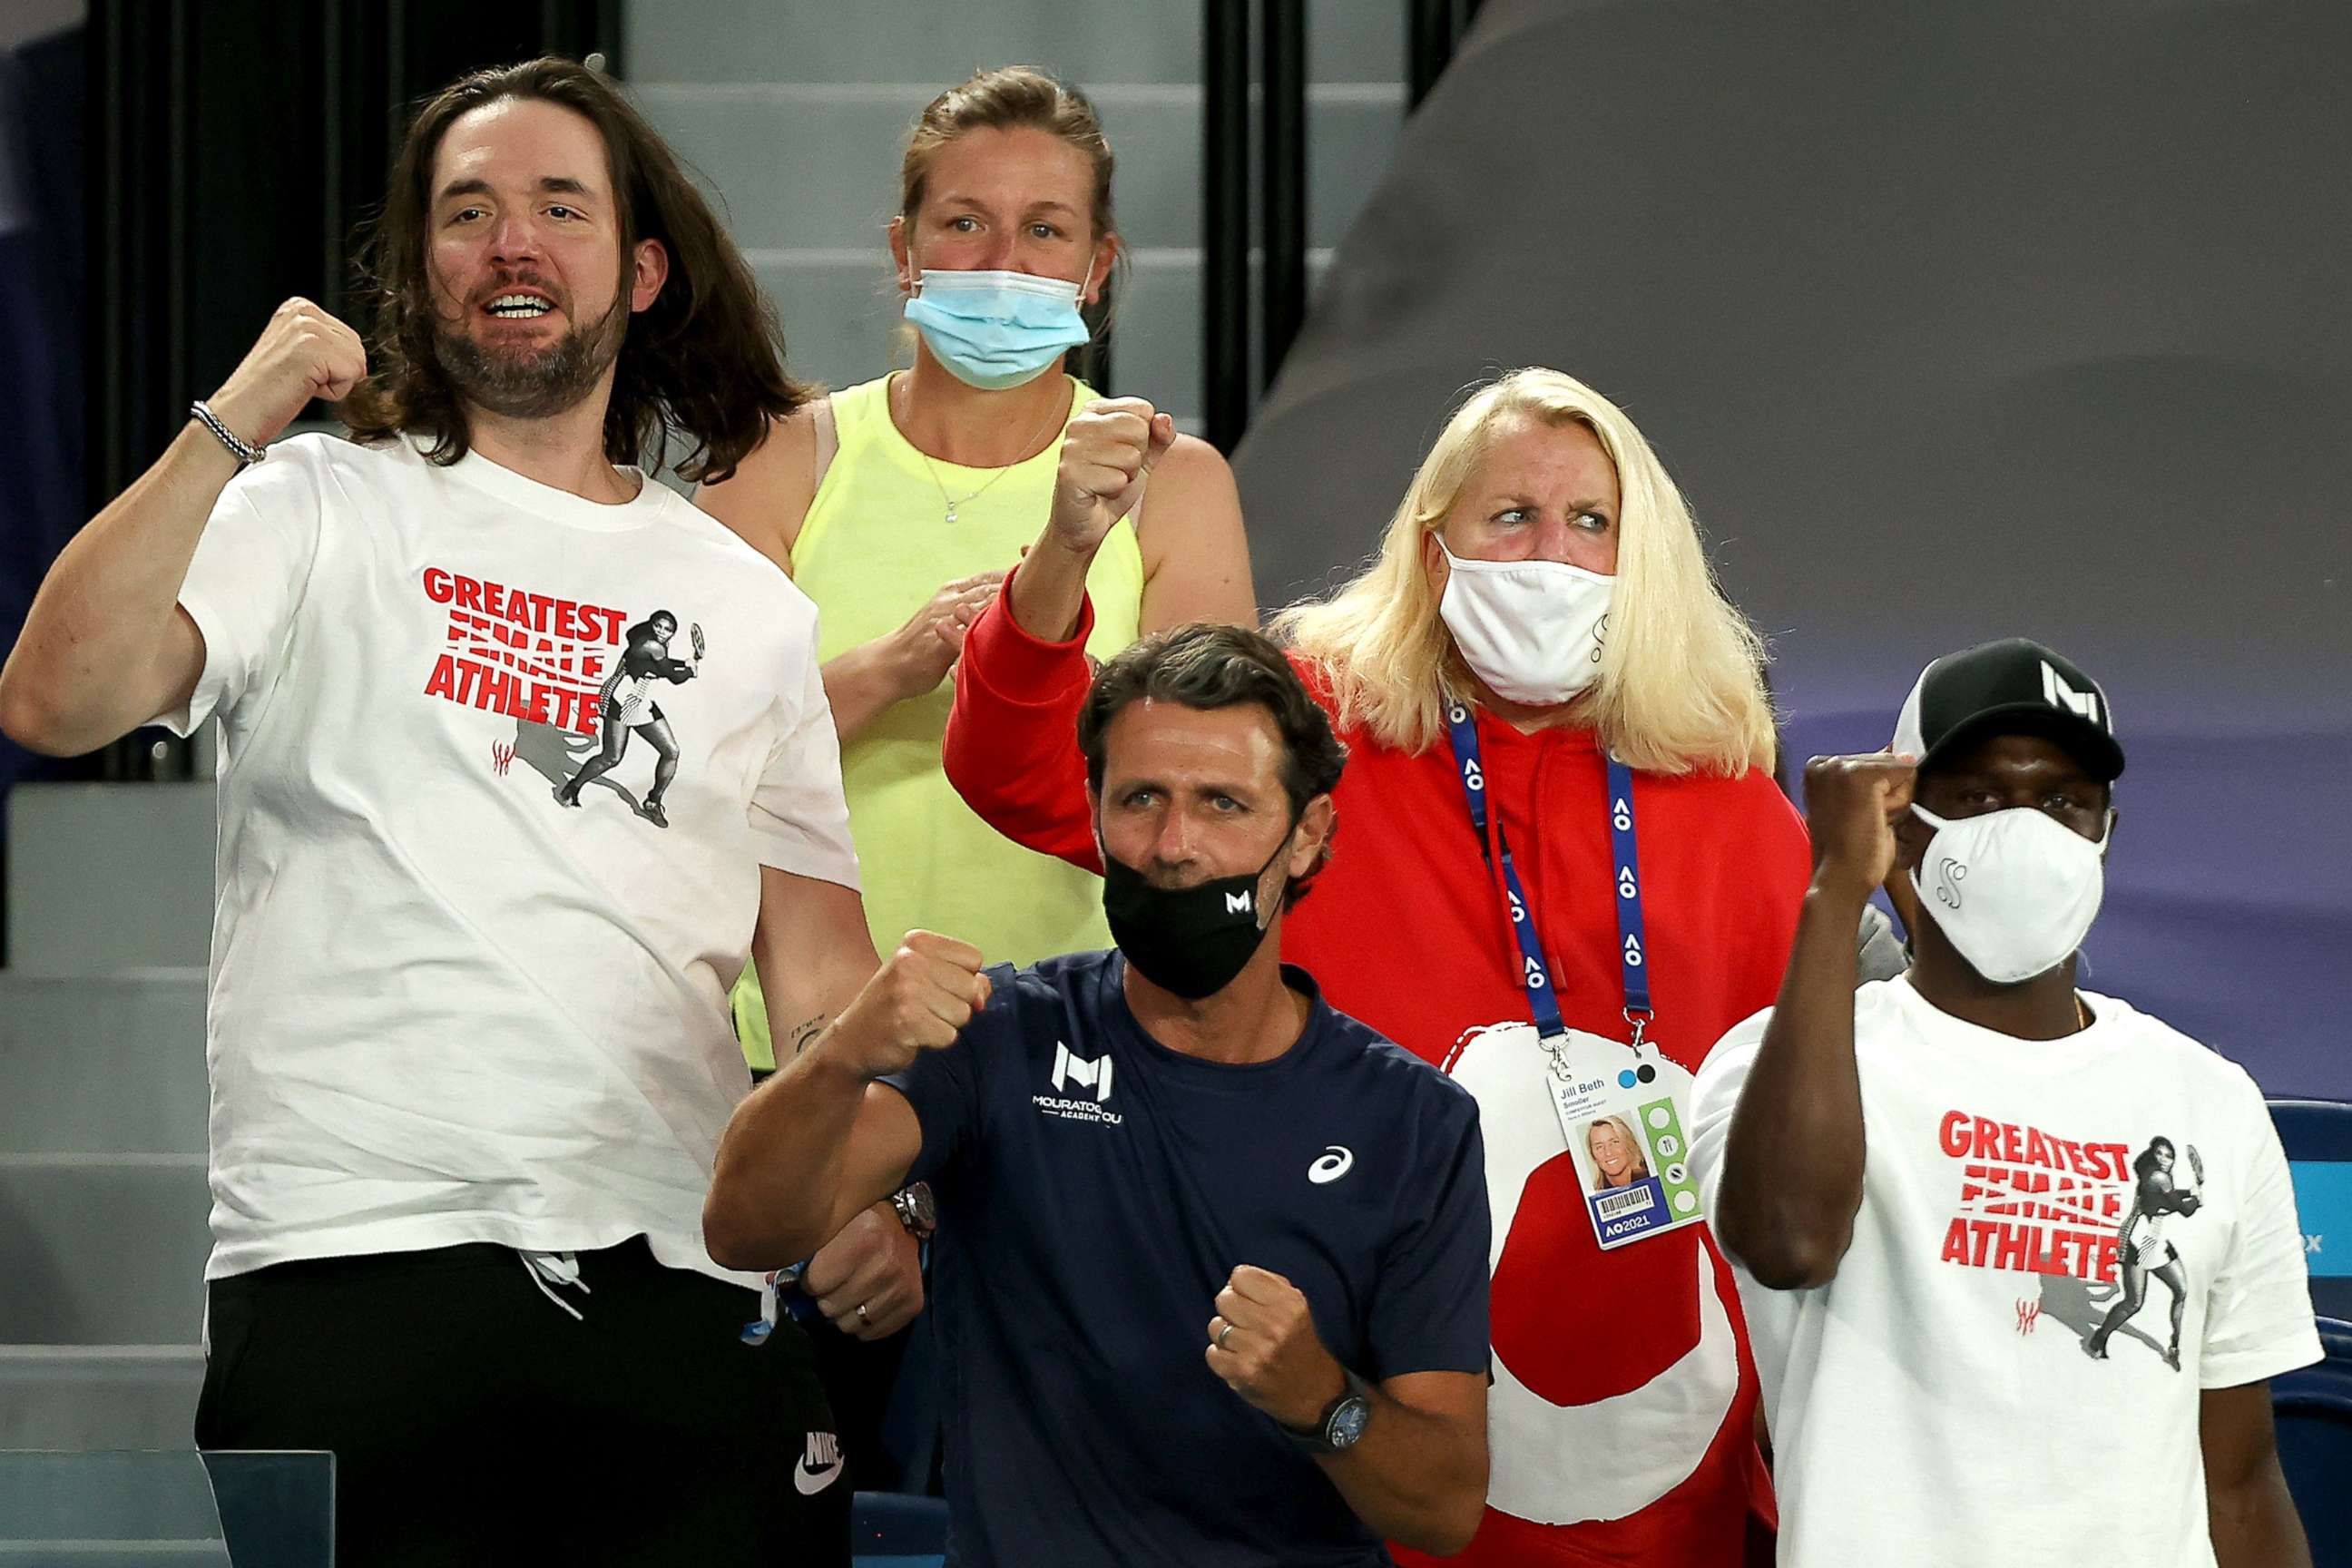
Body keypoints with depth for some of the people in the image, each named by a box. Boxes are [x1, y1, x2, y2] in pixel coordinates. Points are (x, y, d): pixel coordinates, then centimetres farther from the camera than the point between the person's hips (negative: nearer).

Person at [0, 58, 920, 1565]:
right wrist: (232, 427, -11)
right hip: (355, 1259, -3)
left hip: (678, 1276, 3)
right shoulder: (320, 512, 7)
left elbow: (819, 960, 16)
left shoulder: (746, 603, 18)